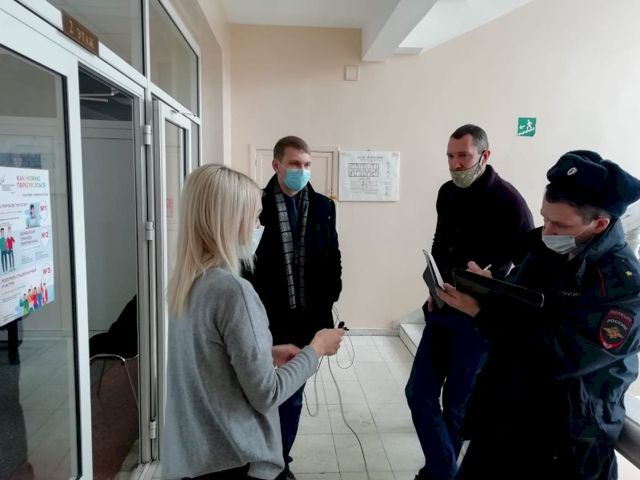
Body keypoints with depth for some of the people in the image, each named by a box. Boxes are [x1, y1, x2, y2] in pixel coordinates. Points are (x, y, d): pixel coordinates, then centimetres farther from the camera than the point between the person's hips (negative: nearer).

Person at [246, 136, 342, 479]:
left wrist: (328, 300, 2)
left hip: (306, 317, 3)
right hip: (267, 318, -2)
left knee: (293, 393, 15)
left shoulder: (323, 207, 3)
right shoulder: (258, 204, -6)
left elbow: (332, 258, 7)